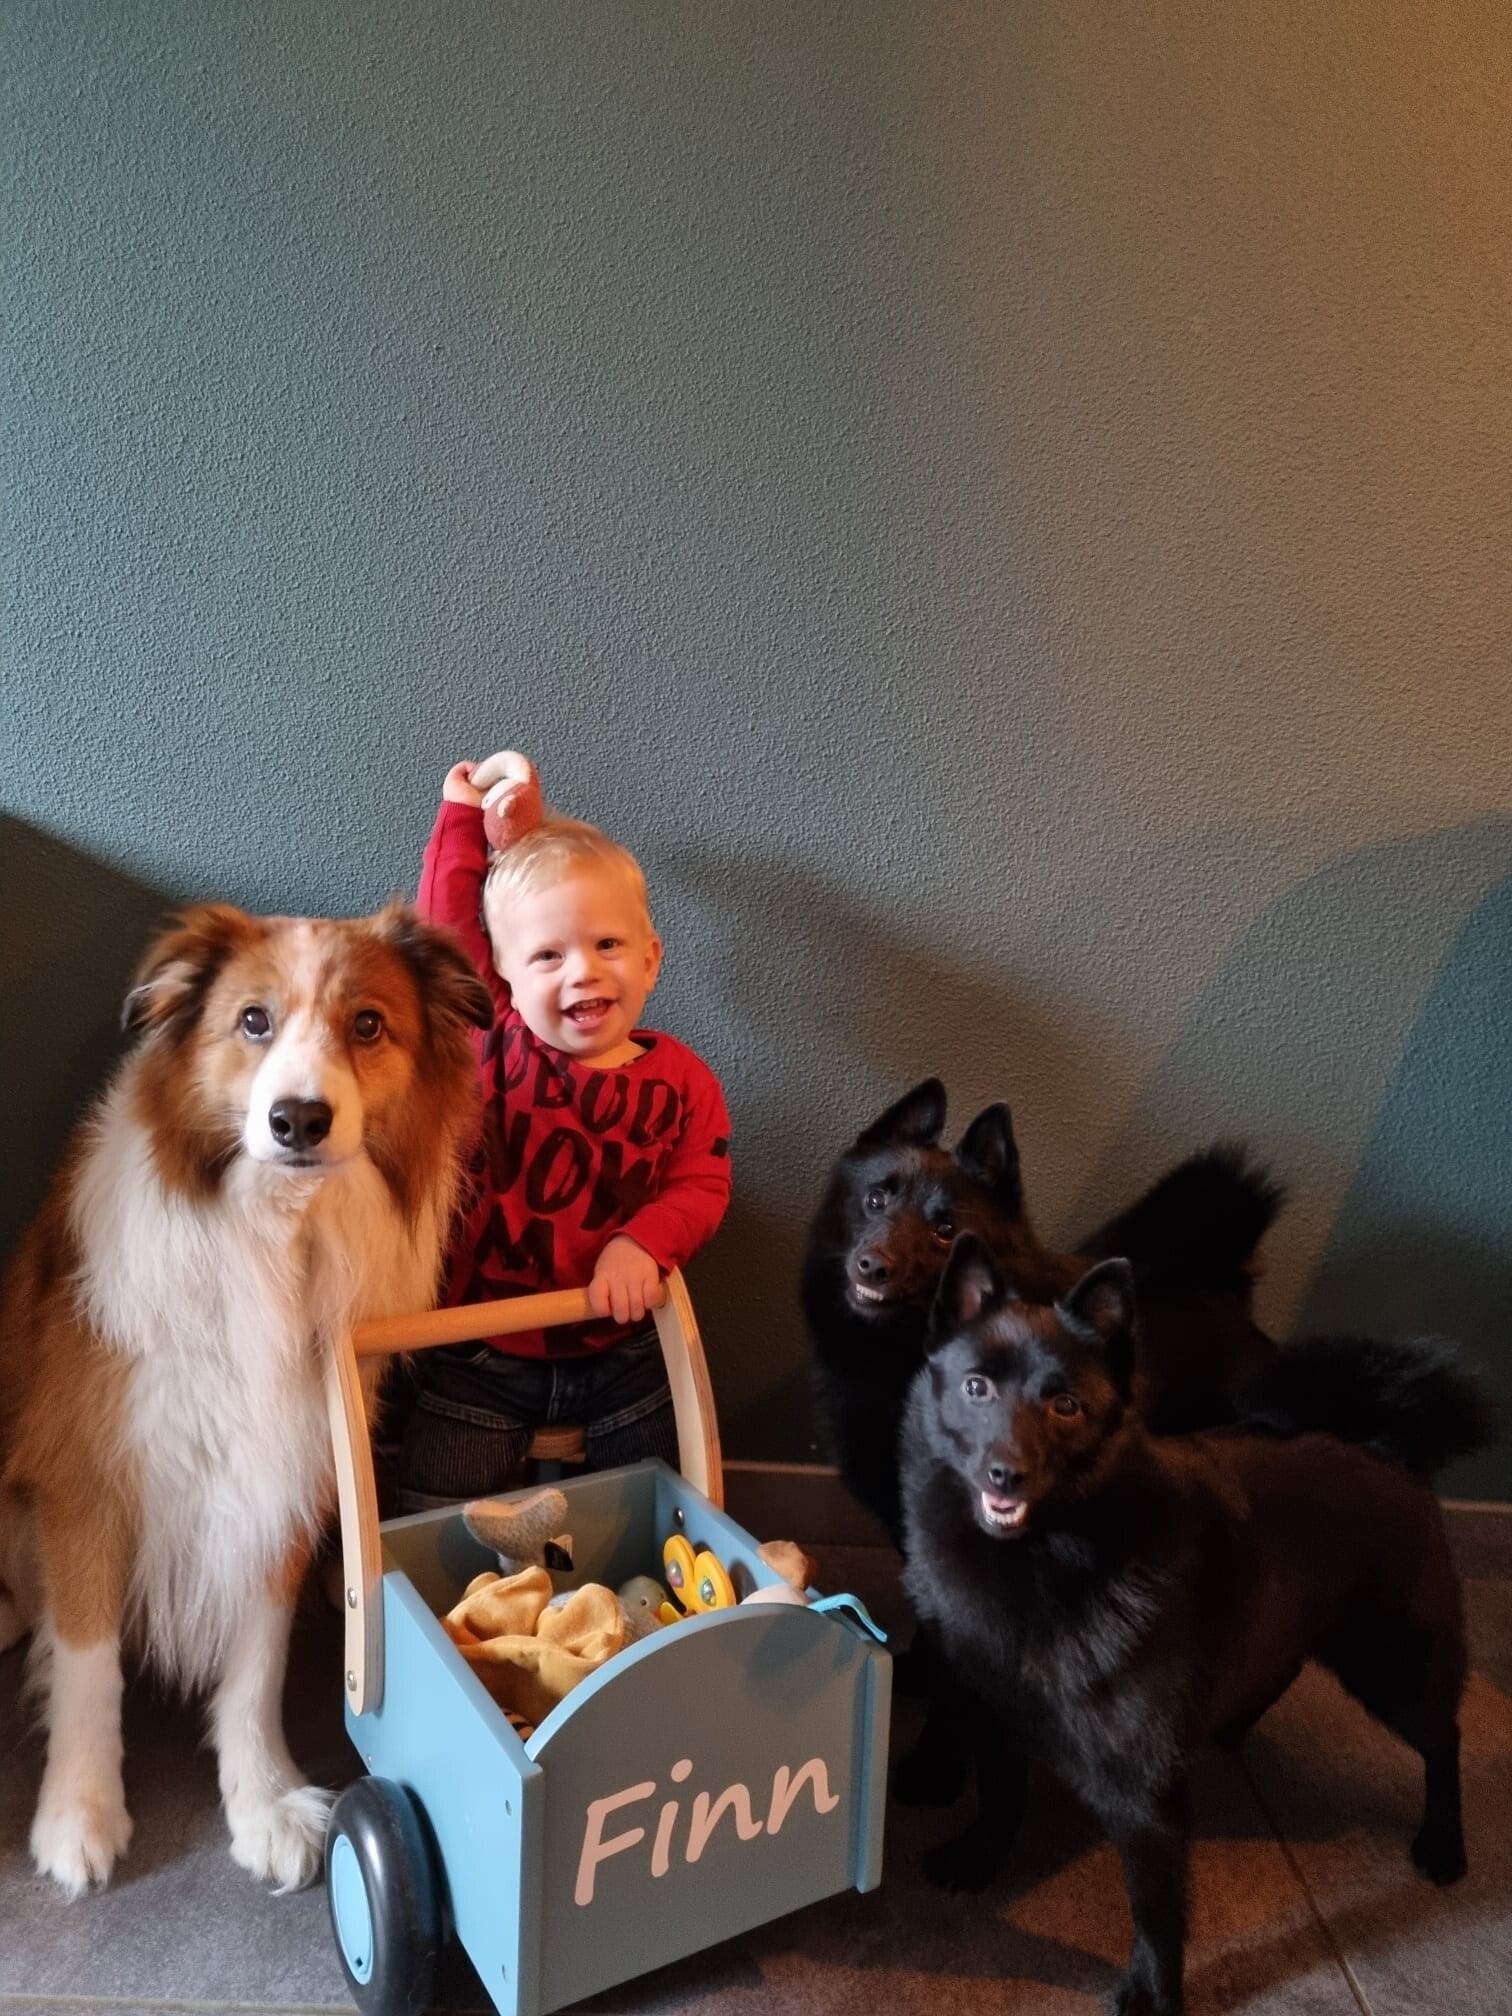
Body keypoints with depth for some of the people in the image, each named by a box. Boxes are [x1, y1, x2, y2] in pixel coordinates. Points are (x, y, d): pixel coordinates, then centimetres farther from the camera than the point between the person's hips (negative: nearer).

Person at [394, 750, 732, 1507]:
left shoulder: (681, 1078, -8)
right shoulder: (489, 1045, -11)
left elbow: (701, 1186, -9)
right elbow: (446, 922, -6)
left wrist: (642, 1244, -27)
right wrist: (467, 810, -4)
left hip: (619, 1349, 1)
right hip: (478, 1355, 0)